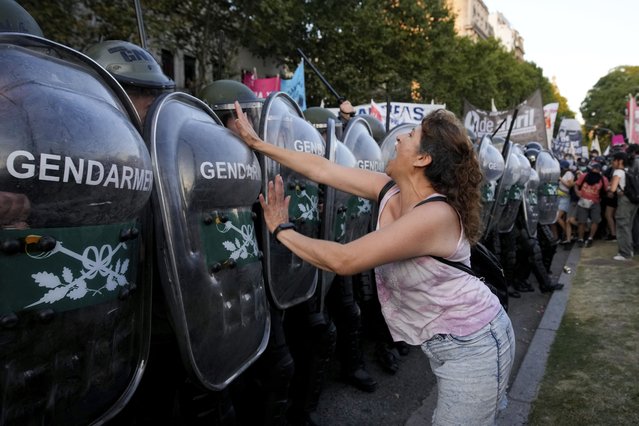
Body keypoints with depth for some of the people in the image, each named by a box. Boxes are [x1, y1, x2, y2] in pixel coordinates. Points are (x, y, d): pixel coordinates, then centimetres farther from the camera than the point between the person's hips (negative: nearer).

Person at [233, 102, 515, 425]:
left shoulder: (434, 215, -33)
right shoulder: (392, 191, -8)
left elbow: (343, 260, -34)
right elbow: (322, 169, -5)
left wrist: (282, 230, -21)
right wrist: (257, 143, -2)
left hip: (472, 345, -8)